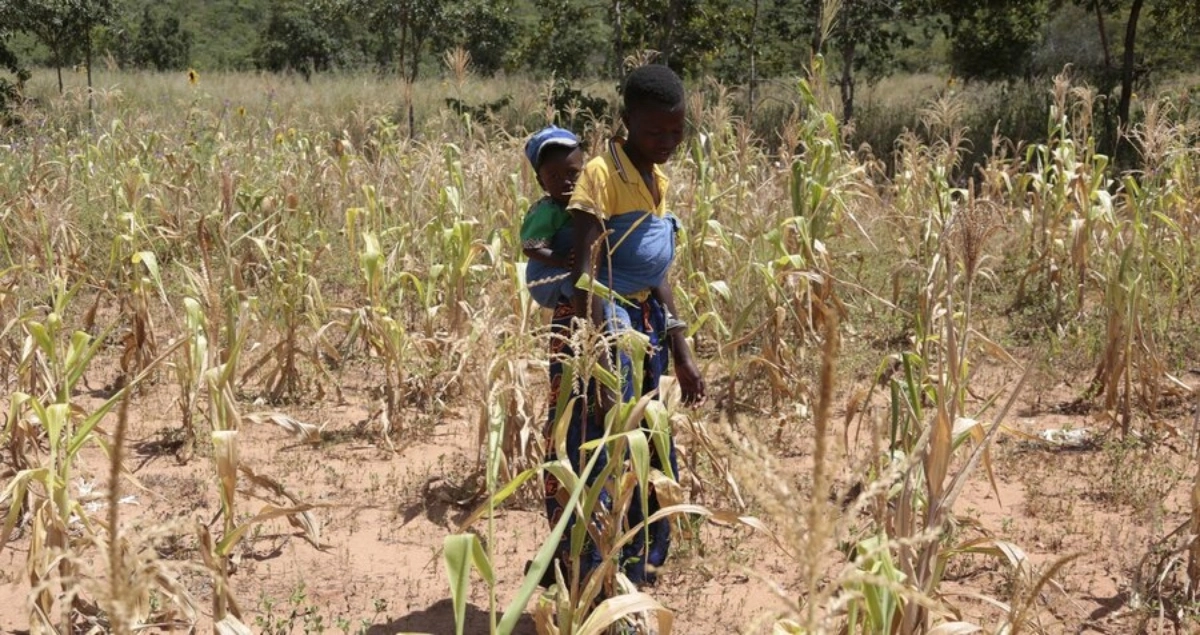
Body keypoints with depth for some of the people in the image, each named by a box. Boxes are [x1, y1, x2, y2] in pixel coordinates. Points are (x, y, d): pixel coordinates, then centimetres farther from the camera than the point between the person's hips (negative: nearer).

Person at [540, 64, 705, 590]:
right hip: (599, 328, -9)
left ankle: (634, 576, 28)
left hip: (645, 326, 9)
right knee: (598, 462, -7)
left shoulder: (659, 182, 12)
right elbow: (584, 273, -21)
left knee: (650, 462, 14)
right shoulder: (601, 175, -13)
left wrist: (682, 354, 15)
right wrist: (600, 362, -28)